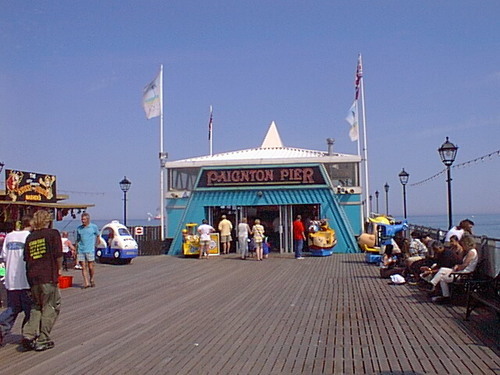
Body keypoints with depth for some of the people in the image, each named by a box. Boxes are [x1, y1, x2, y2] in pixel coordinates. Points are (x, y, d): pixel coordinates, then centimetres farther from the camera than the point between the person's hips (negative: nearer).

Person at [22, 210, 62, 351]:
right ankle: (43, 340, 7)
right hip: (48, 276, -5)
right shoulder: (53, 233, -2)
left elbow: (26, 258, 11)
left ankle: (29, 334, 6)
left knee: (36, 306, 21)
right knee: (50, 307, 6)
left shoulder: (30, 237, 11)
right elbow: (58, 255, -8)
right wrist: (59, 269, 7)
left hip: (32, 277, 5)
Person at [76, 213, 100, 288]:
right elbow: (78, 240, 16)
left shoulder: (94, 227, 4)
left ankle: (91, 280, 23)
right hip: (81, 251, 2)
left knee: (90, 267, 0)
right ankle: (86, 283, 1)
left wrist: (96, 244, 11)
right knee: (83, 267, -1)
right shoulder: (79, 228, 11)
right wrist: (76, 249, 10)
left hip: (90, 250, -2)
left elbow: (97, 236, 17)